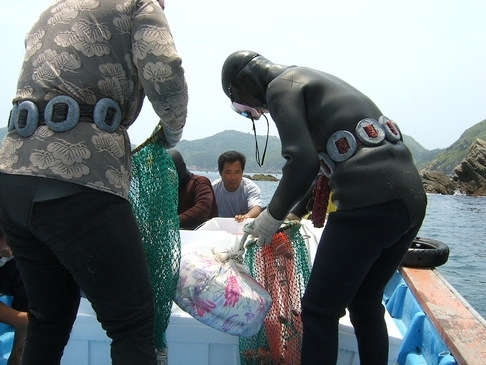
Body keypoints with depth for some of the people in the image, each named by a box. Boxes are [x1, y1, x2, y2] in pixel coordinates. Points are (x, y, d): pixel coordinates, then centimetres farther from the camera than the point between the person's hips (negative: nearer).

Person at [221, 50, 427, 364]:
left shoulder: (281, 86, 1)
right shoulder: (317, 81, 27)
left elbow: (303, 161, -13)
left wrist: (272, 218, 1)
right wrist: (295, 210, 37)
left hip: (368, 203, -9)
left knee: (320, 311, 1)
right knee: (366, 304, 20)